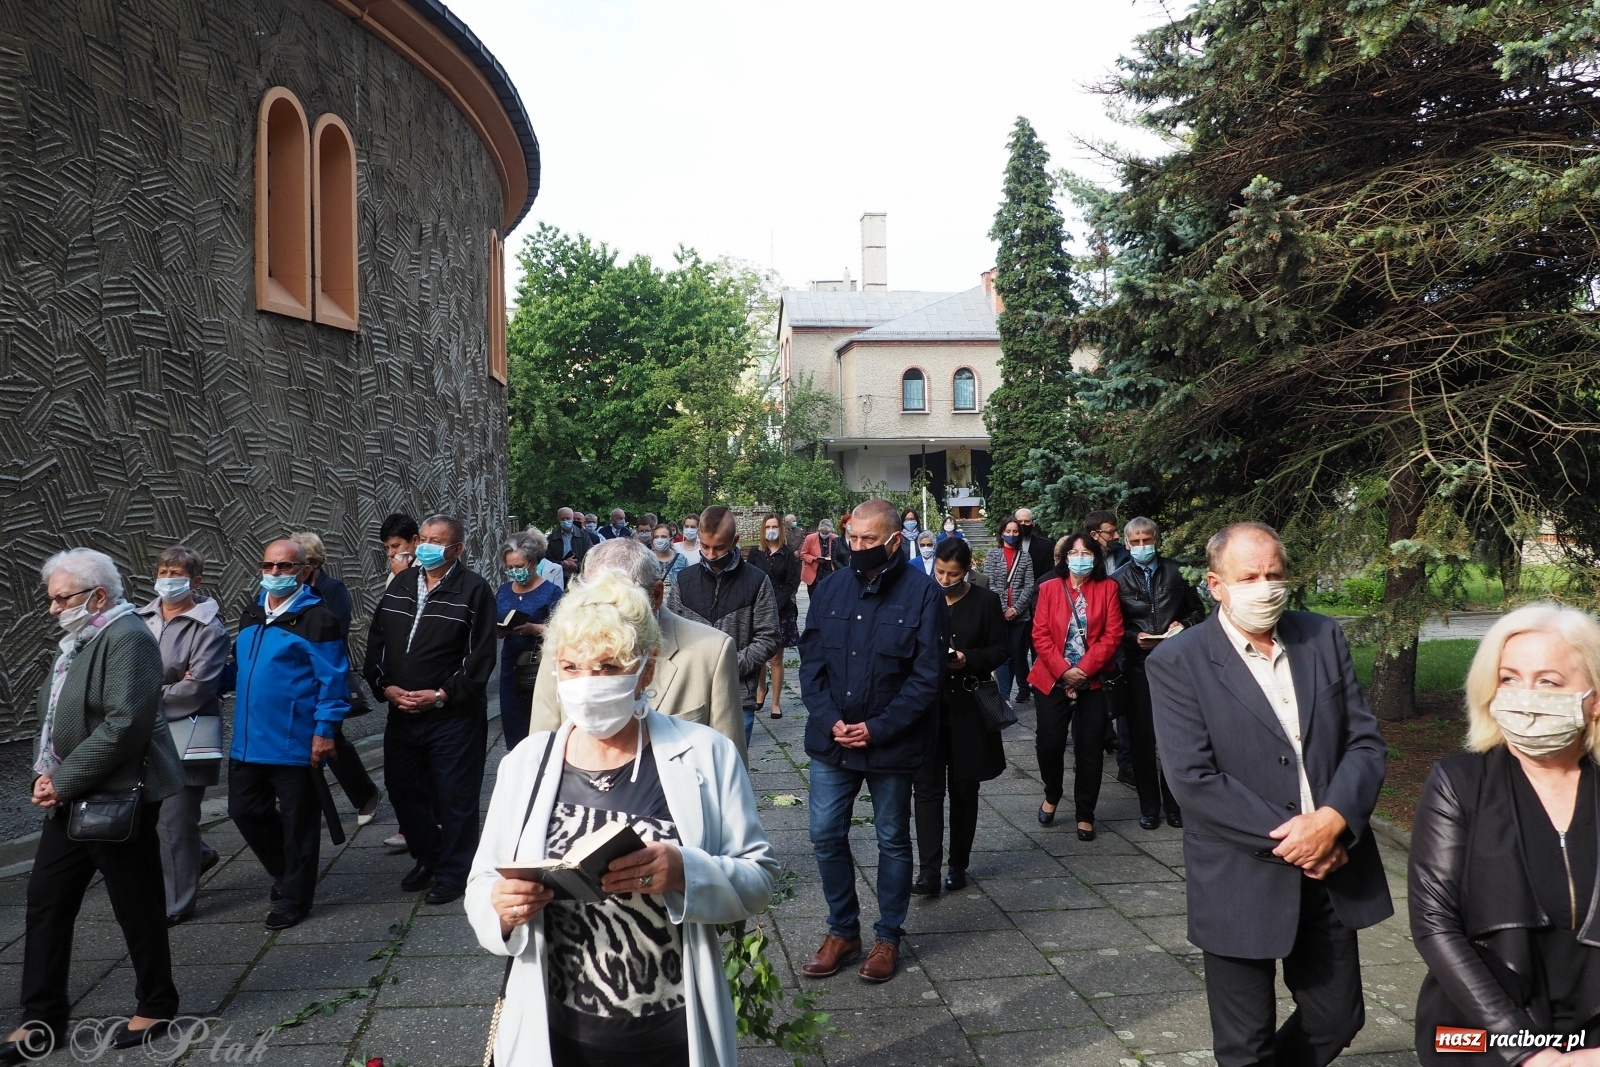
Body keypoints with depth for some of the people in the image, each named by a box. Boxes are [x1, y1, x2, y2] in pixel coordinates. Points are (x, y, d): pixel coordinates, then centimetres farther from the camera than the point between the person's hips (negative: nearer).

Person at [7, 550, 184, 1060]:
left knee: (137, 908, 5)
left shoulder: (127, 638, -17)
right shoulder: (77, 639, 12)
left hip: (117, 798, -9)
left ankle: (156, 1007, 23)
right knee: (46, 903, 11)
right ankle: (41, 1020, 24)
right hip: (70, 798, 9)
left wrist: (64, 780, -18)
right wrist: (45, 773, 3)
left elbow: (124, 726, -24)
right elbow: (56, 717, 19)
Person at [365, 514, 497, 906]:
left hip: (454, 716, -6)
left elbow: (480, 657, -13)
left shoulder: (473, 590, -9)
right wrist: (384, 686, -3)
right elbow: (376, 641, 12)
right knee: (403, 789, 17)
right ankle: (426, 858, 38)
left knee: (455, 798, 3)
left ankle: (452, 874, 19)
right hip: (401, 713, 6)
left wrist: (441, 695, -16)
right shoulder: (400, 585, 9)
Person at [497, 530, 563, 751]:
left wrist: (534, 629, -23)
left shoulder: (551, 591, -6)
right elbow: (496, 629, 14)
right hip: (511, 666, 5)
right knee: (513, 727, 8)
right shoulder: (503, 590, 10)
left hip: (539, 669, -5)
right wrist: (500, 629, -8)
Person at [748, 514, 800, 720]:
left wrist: (775, 606, -12)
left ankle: (776, 702, 6)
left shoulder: (789, 554, 0)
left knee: (776, 658, 0)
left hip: (781, 610, -2)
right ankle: (761, 690, 29)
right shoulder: (755, 552, 6)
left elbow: (791, 584, -4)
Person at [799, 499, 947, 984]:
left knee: (893, 840, 11)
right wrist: (830, 720, -12)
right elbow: (810, 660, 2)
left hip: (891, 744, -3)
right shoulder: (830, 588, 2)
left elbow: (926, 676, -12)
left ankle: (888, 936, 29)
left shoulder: (922, 594, -10)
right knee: (826, 836, 7)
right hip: (831, 740, 3)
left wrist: (877, 729, -16)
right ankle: (843, 931, 27)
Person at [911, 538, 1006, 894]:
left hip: (968, 708, 0)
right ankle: (928, 871, -4)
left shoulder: (986, 602, 0)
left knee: (964, 788, 10)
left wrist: (968, 659, -16)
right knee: (927, 787, -5)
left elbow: (1001, 650, 1)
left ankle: (958, 865, 23)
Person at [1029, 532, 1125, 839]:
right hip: (1054, 679, 0)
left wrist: (1084, 669, -14)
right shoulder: (1049, 588, 3)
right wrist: (1063, 670, -14)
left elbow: (1113, 634, -5)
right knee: (1049, 743, -4)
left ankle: (1085, 815, 16)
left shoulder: (1107, 588, 2)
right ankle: (1052, 794, 25)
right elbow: (1040, 634, -3)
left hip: (1093, 681, 0)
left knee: (1090, 749, 3)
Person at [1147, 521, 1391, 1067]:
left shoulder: (1323, 637, 3)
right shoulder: (1176, 662, -11)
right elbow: (1193, 780, -17)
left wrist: (1333, 820, -15)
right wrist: (1287, 841, -18)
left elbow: (1366, 740, 2)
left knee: (1336, 1019, 18)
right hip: (1241, 882, -4)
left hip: (1330, 870, 5)